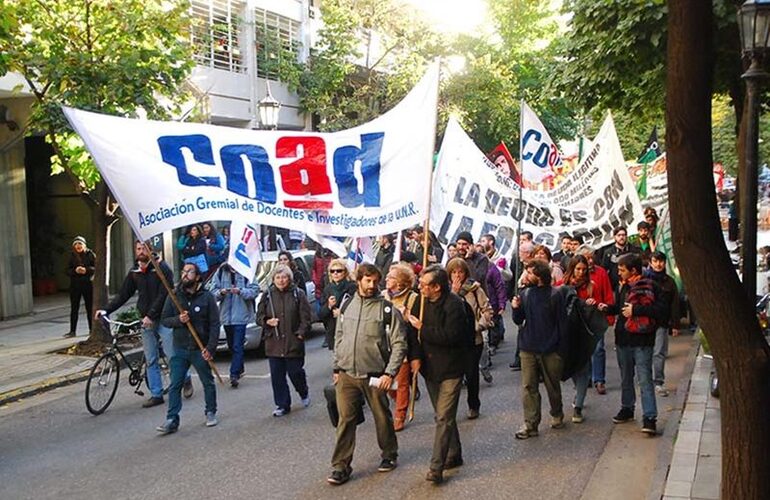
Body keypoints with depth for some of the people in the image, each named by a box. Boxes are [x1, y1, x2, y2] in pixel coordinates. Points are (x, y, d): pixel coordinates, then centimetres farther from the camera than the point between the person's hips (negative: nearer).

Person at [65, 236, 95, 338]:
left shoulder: (90, 254, -1)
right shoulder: (72, 256, 5)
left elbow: (96, 267, -5)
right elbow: (68, 271, 3)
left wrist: (86, 270, -20)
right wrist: (75, 270, -17)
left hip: (88, 284, -1)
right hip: (75, 285, 1)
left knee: (90, 307, 6)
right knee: (74, 308, 2)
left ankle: (92, 329, 16)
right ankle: (72, 331, 7)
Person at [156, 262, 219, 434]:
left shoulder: (207, 297, -5)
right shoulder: (174, 296, 2)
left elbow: (215, 324, -6)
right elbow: (164, 319, 4)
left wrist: (210, 348, -14)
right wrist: (178, 320, -17)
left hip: (201, 349, -1)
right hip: (180, 349, 2)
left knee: (208, 383, 12)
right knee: (175, 386, -2)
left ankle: (211, 413, 30)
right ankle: (172, 420, 2)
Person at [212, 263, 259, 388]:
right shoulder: (221, 272, 4)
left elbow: (254, 290, -10)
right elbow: (213, 291, 3)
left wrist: (240, 291, -25)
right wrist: (220, 292, -18)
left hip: (241, 315, -5)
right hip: (226, 315, 5)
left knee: (237, 346, -9)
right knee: (231, 345, 17)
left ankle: (234, 375, -9)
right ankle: (239, 369, 35)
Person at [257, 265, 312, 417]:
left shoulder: (298, 294, 0)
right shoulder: (267, 295, 6)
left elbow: (305, 317, -1)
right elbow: (259, 317, 11)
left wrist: (301, 333, -10)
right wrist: (267, 321, -8)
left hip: (293, 342, -2)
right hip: (273, 343, 3)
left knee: (295, 373, 4)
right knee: (277, 376, 5)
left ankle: (304, 393, 34)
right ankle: (282, 405, 17)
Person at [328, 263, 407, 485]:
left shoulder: (387, 309, -7)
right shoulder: (347, 305, 7)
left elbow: (399, 343, -8)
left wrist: (389, 373, -15)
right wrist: (337, 368, 10)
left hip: (374, 375, -3)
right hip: (347, 375, 3)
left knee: (382, 418, 11)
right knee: (345, 420, 0)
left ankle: (389, 455, 32)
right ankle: (341, 467, 7)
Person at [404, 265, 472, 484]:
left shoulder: (454, 304, -18)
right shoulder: (421, 302, 3)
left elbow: (451, 336, -26)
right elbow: (413, 331, 3)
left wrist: (423, 329, -20)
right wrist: (415, 356, -11)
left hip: (450, 369, -7)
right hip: (430, 367, 7)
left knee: (444, 418, -8)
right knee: (443, 415, 18)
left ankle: (436, 467, -7)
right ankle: (454, 455, 33)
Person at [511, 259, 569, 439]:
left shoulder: (555, 295, -8)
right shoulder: (525, 294, 2)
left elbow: (562, 323, -6)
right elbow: (519, 321, 9)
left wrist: (562, 350, -8)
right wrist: (516, 308, -12)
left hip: (550, 350, -3)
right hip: (528, 350, 3)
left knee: (553, 386, 13)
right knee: (528, 387, 0)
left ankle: (557, 415, 35)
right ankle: (530, 424, 5)